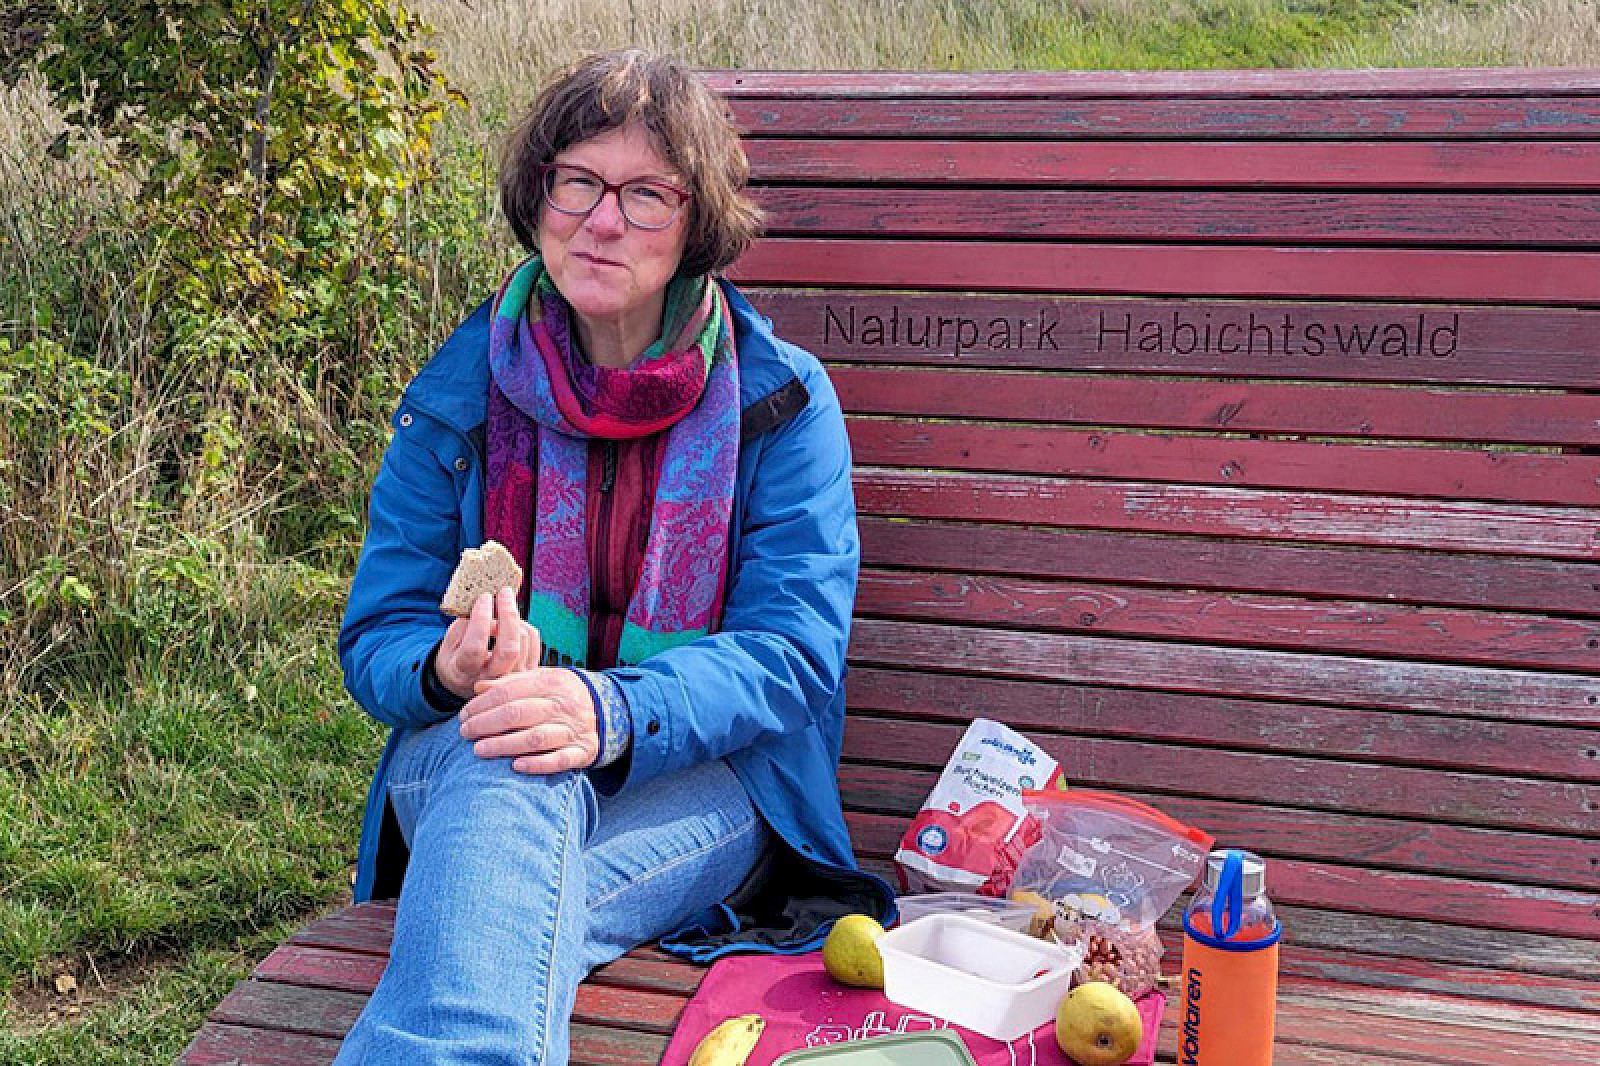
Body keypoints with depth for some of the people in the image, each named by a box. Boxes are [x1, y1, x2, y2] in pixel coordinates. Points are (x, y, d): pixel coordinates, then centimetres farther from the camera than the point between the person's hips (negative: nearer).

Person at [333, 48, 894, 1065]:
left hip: (706, 778, -2)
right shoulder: (459, 391, 5)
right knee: (512, 774, -38)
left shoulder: (781, 399, 0)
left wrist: (611, 712, -32)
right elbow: (377, 634, 5)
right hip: (462, 756, 2)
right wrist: (449, 669, -23)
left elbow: (791, 653, -11)